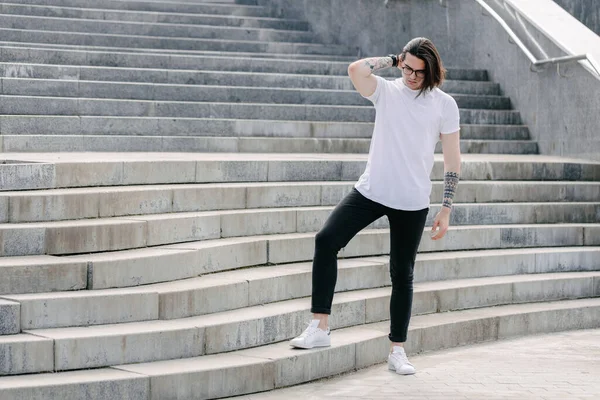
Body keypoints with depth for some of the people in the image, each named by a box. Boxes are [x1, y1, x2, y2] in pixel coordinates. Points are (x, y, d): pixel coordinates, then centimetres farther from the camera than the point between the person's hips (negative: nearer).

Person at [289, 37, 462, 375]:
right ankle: (320, 329, -13)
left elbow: (453, 161, 2)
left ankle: (397, 351, 18)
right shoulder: (387, 91, 3)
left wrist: (446, 211, -2)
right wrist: (393, 60, -3)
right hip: (371, 191, 1)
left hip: (412, 204, -1)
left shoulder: (444, 105, 1)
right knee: (326, 240, -17)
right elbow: (356, 70, -18)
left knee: (402, 274, 6)